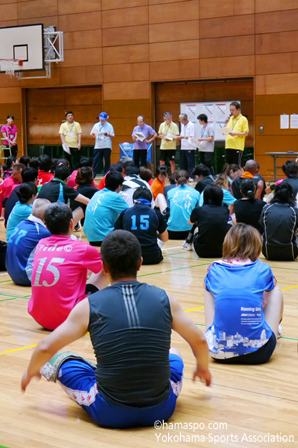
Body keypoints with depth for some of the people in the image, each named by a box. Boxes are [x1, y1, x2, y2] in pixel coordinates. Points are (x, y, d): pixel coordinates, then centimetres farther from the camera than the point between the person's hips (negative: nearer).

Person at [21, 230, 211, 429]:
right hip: (161, 410, 2)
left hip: (110, 415, -2)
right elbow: (199, 340, 11)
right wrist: (203, 367, 32)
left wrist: (31, 372, 21)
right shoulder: (164, 300, -1)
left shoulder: (90, 306, -5)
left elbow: (46, 348, 0)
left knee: (60, 358, 22)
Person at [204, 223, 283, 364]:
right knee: (276, 291, 22)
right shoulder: (263, 270, 4)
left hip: (219, 352, 2)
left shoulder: (214, 270, 6)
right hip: (258, 352, -1)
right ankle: (274, 331, 47)